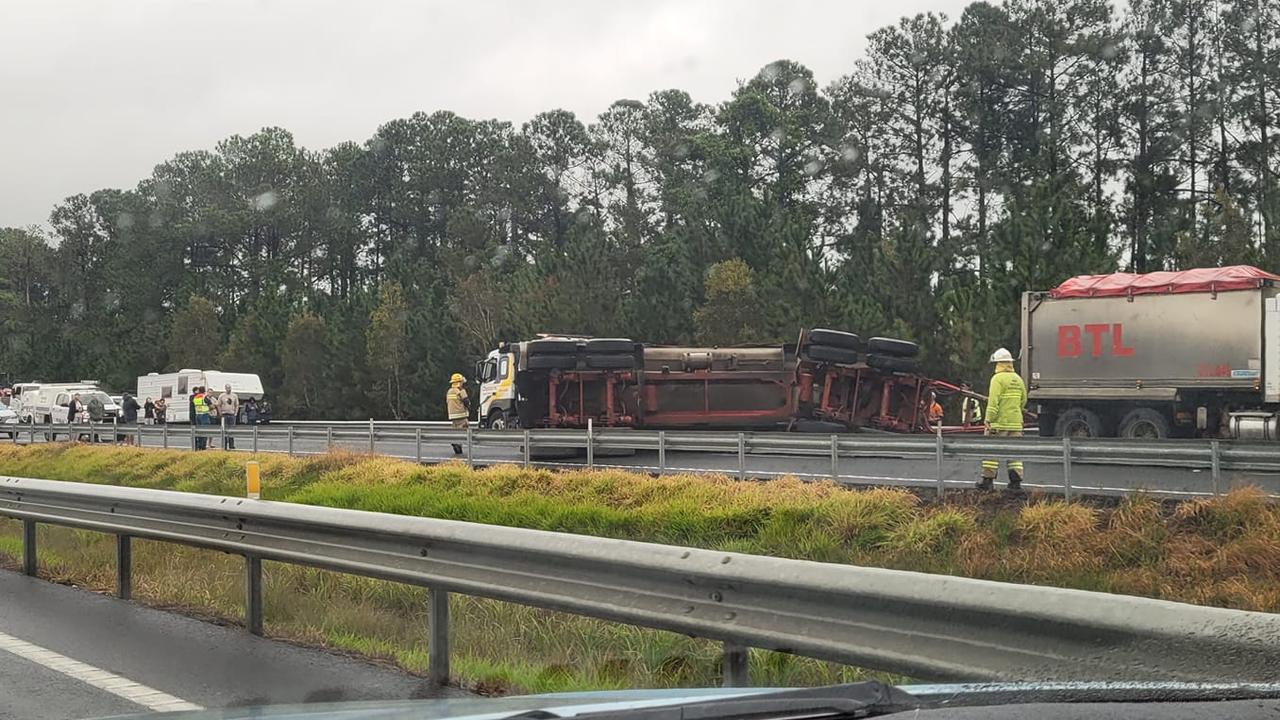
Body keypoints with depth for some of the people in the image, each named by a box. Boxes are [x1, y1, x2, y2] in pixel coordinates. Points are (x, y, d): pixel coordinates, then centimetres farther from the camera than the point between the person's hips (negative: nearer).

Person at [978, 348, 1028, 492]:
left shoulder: (998, 379, -11)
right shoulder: (1017, 379, 12)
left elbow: (993, 402, -16)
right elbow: (1023, 400, 20)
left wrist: (989, 420, -13)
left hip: (999, 422, -6)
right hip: (1016, 423, 7)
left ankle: (987, 480, 2)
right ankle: (1016, 481, 5)